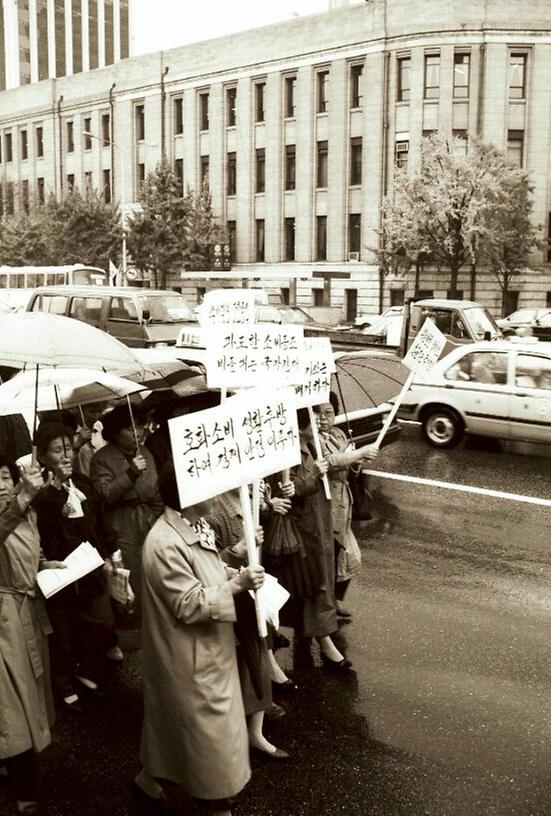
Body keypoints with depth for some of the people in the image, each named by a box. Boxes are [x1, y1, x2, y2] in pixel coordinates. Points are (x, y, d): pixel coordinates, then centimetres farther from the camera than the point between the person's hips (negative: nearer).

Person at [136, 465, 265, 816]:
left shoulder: (196, 527, 0)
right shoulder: (165, 544, -30)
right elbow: (190, 605, -27)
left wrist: (238, 574, -6)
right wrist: (237, 584, -27)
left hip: (206, 648, 10)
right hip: (190, 655, -10)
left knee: (173, 715, 25)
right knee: (208, 725, 6)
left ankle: (149, 777, 46)